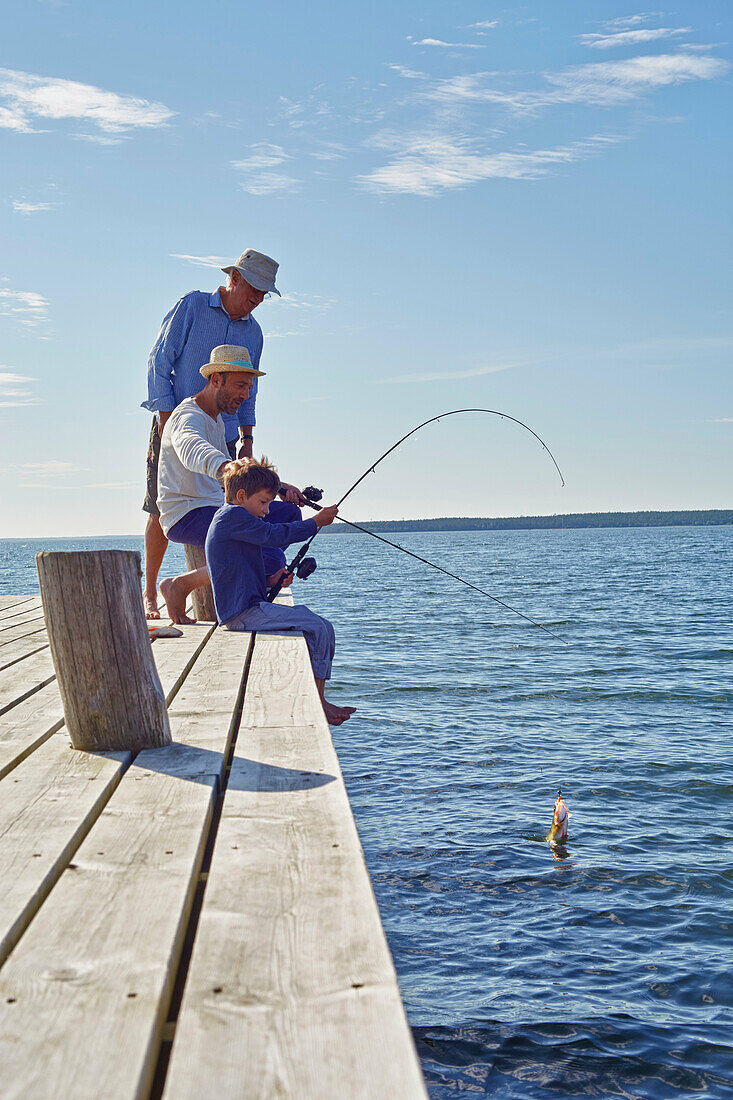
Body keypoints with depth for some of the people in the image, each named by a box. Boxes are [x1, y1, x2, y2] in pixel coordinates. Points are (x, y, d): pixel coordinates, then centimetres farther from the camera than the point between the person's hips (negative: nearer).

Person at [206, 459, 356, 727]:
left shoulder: (231, 519, 22)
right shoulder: (232, 516, -11)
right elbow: (275, 535, -17)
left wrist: (270, 581, 8)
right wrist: (317, 521, -6)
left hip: (244, 608, 11)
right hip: (243, 613, -11)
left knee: (322, 628, 9)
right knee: (317, 627, -15)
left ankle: (318, 701, 8)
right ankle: (318, 704, -8)